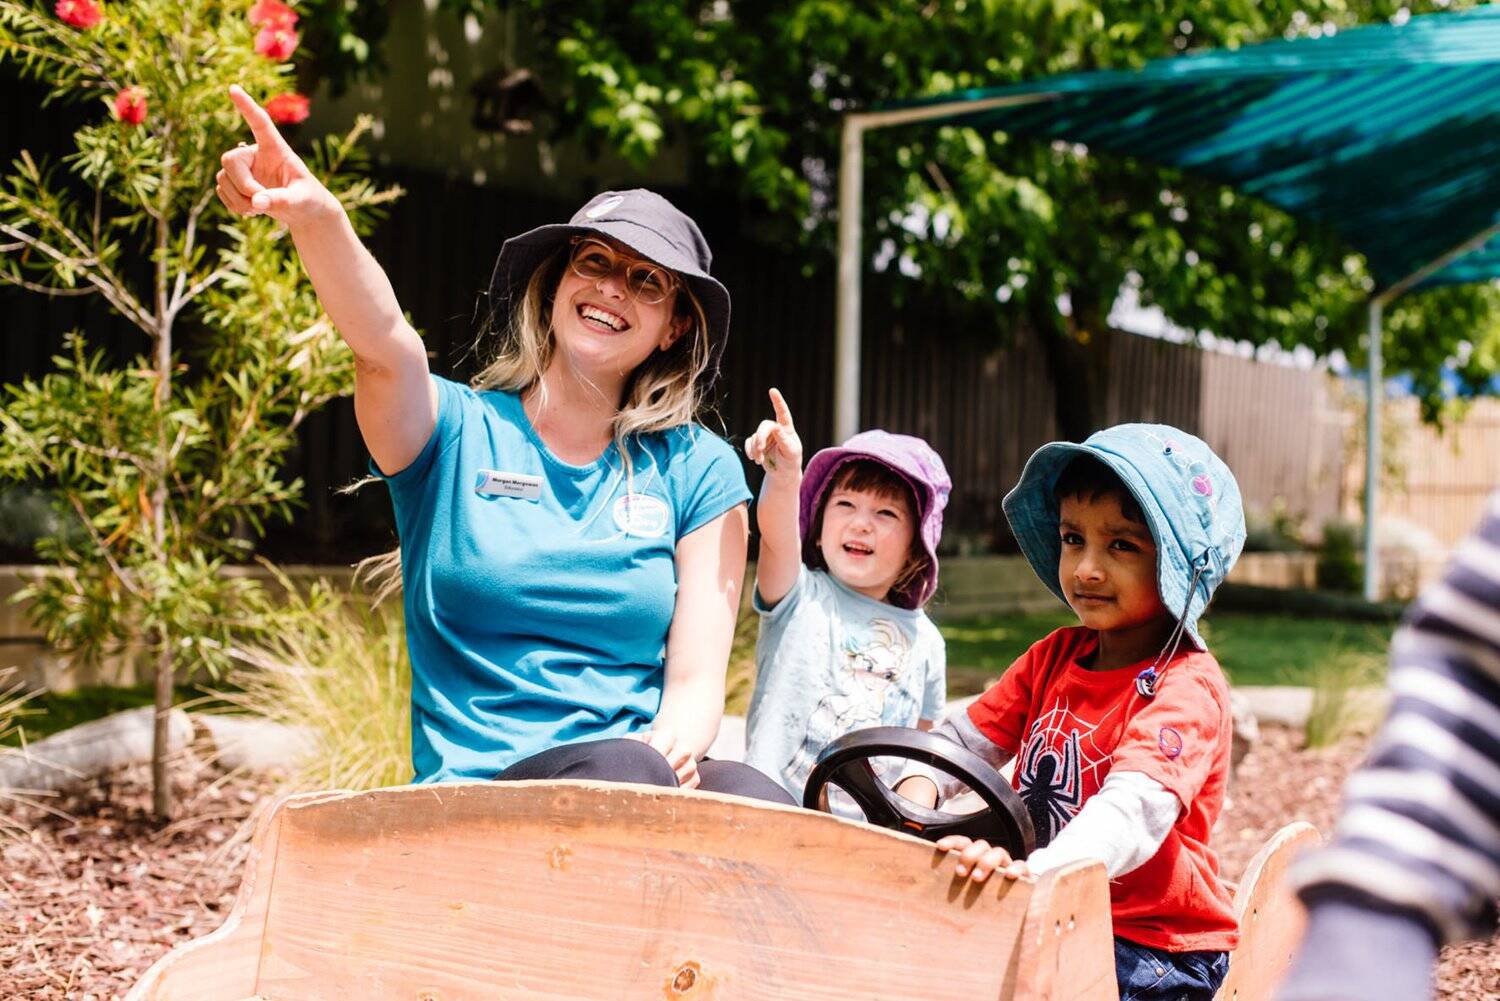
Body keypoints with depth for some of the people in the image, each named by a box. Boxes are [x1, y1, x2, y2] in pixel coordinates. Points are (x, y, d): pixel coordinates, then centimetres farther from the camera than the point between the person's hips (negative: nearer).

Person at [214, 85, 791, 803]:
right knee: (622, 768, -36)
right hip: (475, 795, -2)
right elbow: (385, 348, -16)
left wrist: (673, 750, -19)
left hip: (658, 787, 3)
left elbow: (697, 678, 5)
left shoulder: (697, 470, 12)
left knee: (755, 799, -33)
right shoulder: (459, 433, 8)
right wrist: (314, 218, -37)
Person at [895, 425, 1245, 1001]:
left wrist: (1036, 869, -48)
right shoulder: (1056, 656, 10)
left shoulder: (1185, 690, -16)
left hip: (1150, 948, -7)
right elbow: (966, 737, 11)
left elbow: (1133, 812, -31)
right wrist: (917, 788, -12)